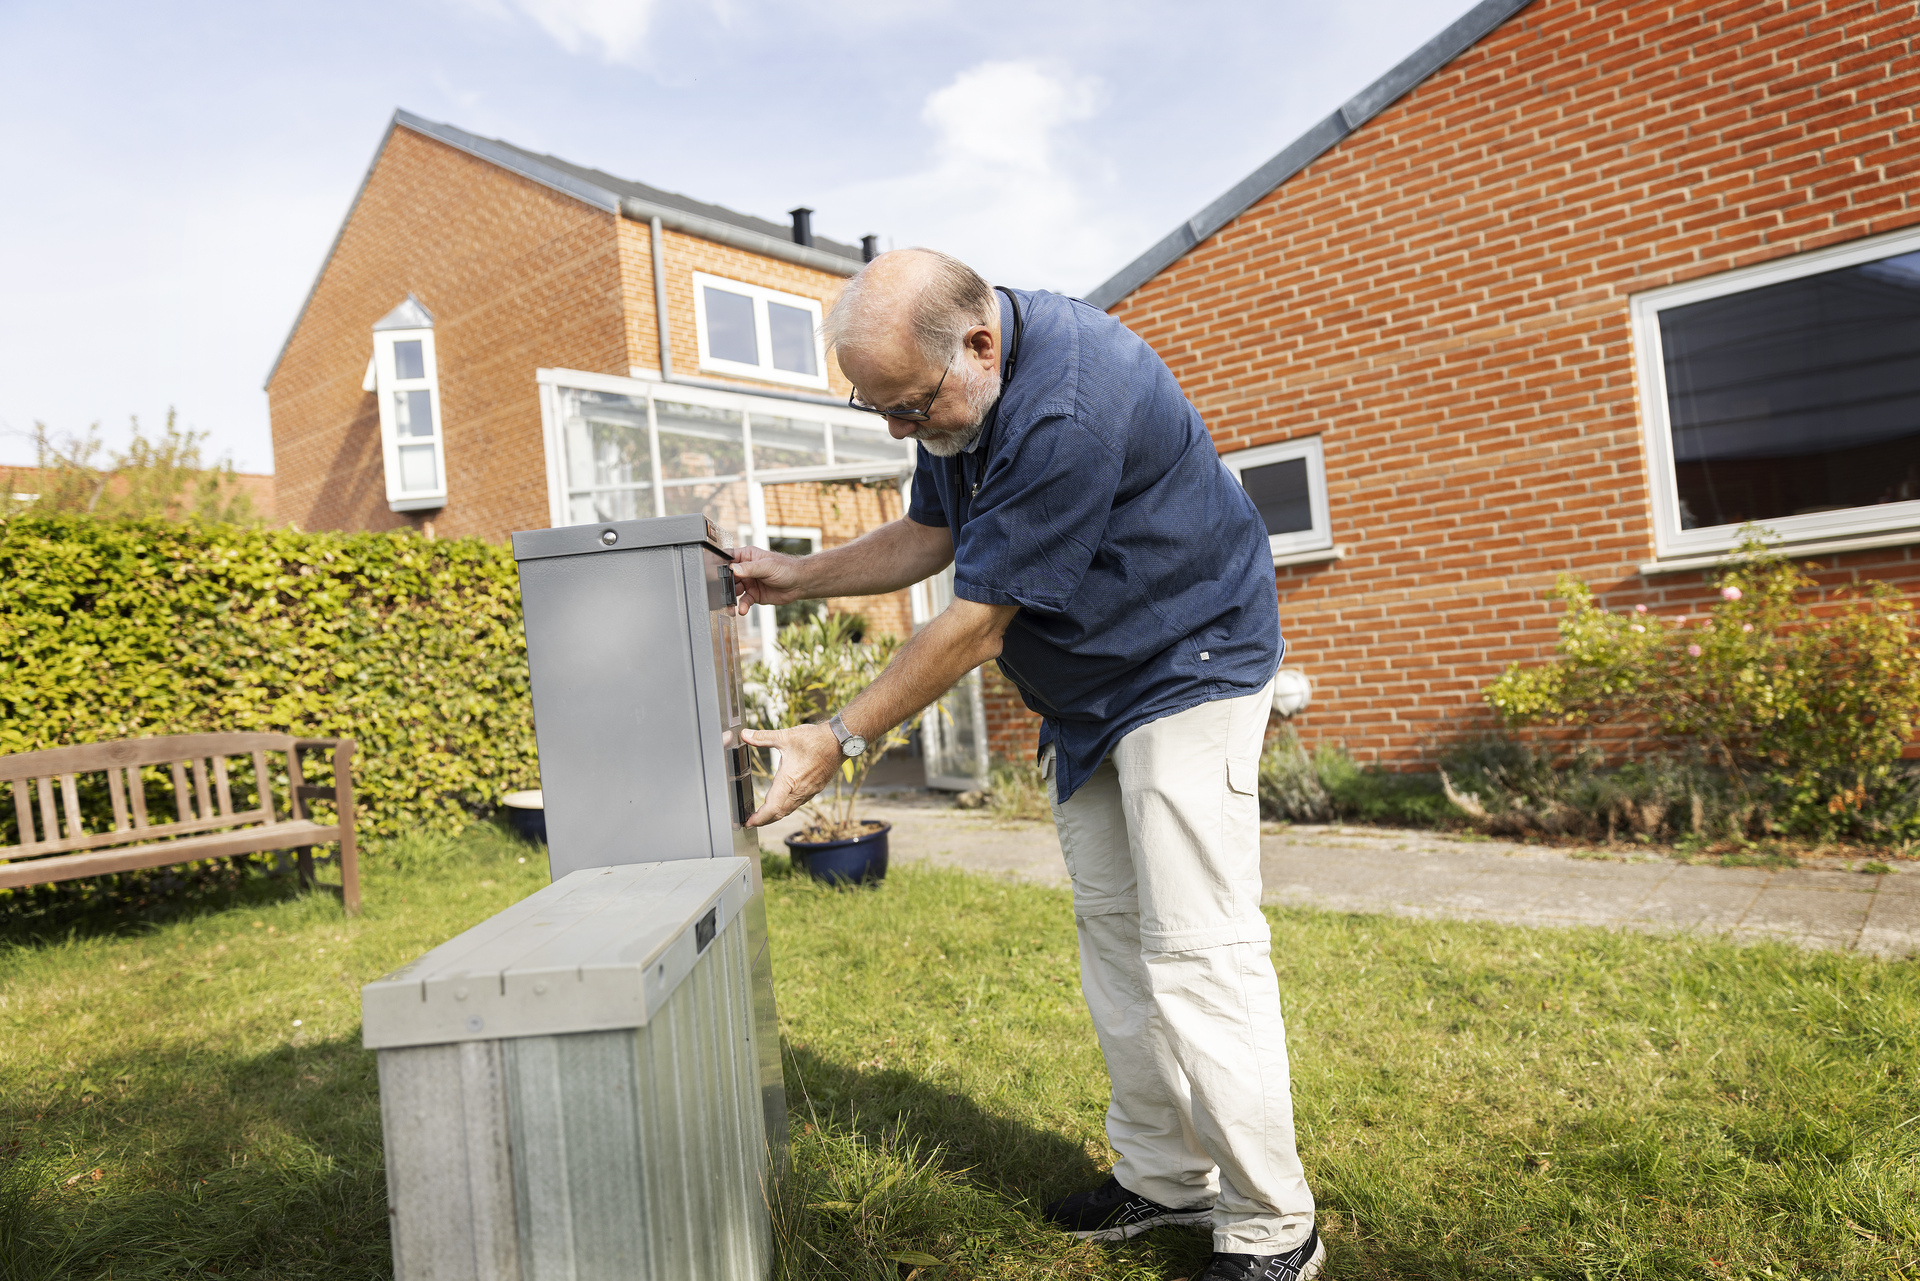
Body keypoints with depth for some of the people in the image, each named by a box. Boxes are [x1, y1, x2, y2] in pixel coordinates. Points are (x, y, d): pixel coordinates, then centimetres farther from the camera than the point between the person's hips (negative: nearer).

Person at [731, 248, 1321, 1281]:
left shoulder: (1067, 410, -31)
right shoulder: (956, 388, 0)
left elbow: (978, 622, -28)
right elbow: (928, 536, 12)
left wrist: (839, 739, -20)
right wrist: (796, 577, 3)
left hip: (1186, 666, -9)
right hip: (1087, 691, 9)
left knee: (1197, 949, -10)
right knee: (1111, 932, 10)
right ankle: (1164, 1175, 24)